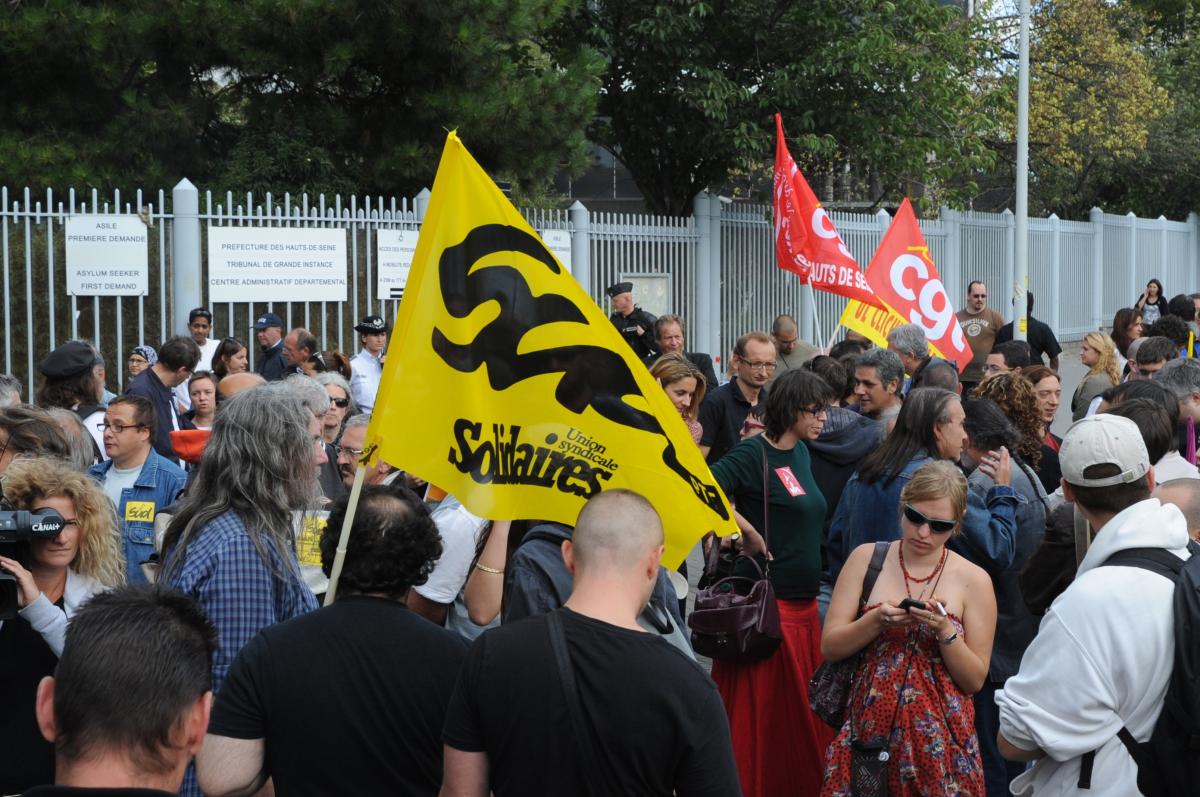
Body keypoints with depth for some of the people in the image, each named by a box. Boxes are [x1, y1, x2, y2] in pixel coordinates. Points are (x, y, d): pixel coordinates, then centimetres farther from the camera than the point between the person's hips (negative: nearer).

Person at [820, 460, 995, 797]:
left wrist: (945, 630, -16)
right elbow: (829, 647, 0)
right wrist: (878, 620, -16)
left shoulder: (973, 580, -1)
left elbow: (975, 680, -1)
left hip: (940, 740, -1)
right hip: (869, 731, 1)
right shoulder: (866, 559, 2)